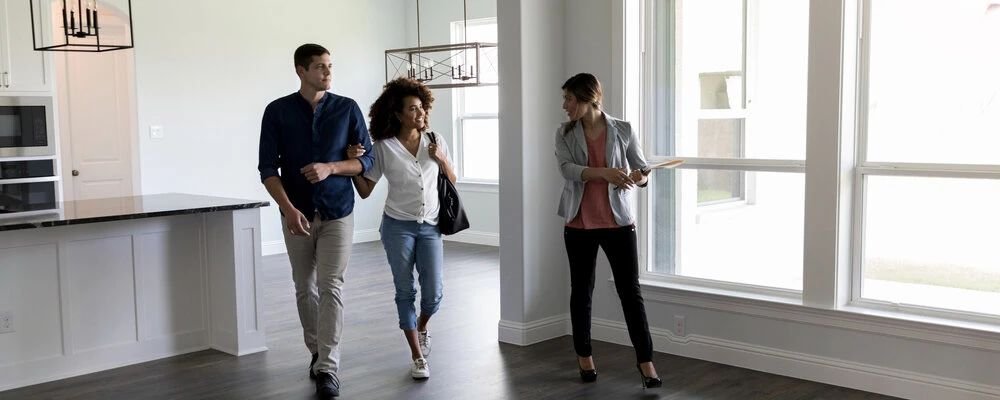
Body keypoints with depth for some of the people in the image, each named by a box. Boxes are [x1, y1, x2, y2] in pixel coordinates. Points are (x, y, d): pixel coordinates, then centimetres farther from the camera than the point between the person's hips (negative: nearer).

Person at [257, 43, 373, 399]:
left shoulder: (347, 109, -1)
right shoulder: (277, 111, -2)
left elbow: (367, 160, 0)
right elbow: (268, 168, -6)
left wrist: (330, 167, -18)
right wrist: (288, 209, -19)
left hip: (338, 213, -1)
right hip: (297, 214, 1)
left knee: (330, 287, -8)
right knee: (305, 288, 12)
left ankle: (328, 368, -7)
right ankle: (316, 352, 30)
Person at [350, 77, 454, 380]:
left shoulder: (435, 141, 3)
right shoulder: (384, 148, -4)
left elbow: (452, 181, 12)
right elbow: (365, 191, -2)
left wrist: (442, 161, -7)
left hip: (430, 227, 2)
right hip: (398, 227, -2)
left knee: (434, 292, -2)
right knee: (405, 292, 3)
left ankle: (421, 327, 32)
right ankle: (418, 356, 15)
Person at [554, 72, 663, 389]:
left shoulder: (623, 131, -1)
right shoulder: (565, 134, 1)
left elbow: (642, 169, 5)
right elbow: (567, 169, -15)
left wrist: (638, 178, -20)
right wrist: (604, 173, -30)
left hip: (618, 222, -2)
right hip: (579, 224, 2)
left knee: (630, 291, -1)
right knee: (581, 290, 11)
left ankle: (645, 359, 7)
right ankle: (584, 355, 26)